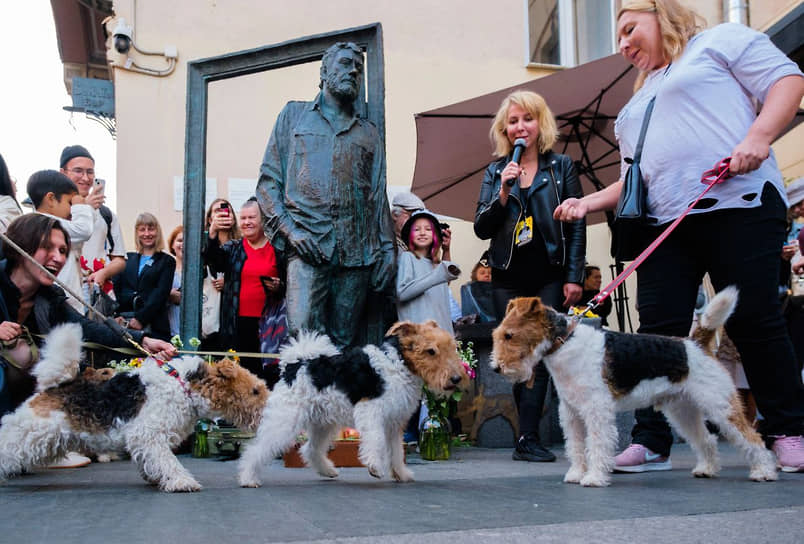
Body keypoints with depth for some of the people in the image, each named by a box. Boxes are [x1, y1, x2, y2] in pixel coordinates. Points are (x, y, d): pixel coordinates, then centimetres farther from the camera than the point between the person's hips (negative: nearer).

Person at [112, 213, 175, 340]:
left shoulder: (166, 261, 10)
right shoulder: (127, 259, 19)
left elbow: (160, 294, -1)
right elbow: (115, 288, 9)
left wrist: (140, 318, -12)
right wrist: (116, 315, -7)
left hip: (152, 325, -2)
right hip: (122, 323, 2)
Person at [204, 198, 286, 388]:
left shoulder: (277, 250, 7)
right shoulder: (233, 249, 13)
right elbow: (212, 258, -8)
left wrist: (279, 287, -8)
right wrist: (213, 232, -25)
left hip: (267, 322, -1)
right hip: (239, 322, 2)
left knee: (268, 372, -5)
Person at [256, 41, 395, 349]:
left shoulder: (368, 133, 24)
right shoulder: (295, 114, 17)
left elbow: (379, 196, 19)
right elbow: (268, 180, 10)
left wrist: (388, 250, 6)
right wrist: (289, 228, -6)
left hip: (356, 251, 3)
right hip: (306, 243, -2)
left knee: (345, 343, 0)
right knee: (302, 330, -20)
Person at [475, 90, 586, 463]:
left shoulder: (561, 166, 6)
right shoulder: (496, 172, 11)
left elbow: (577, 224, 3)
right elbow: (482, 229, 5)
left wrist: (574, 277, -4)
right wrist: (503, 194, -11)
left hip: (549, 277, -2)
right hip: (508, 278, 2)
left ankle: (527, 438, -9)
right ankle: (530, 436, 11)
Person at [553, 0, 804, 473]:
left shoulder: (720, 41, 12)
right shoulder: (639, 102, 31)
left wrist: (757, 138, -17)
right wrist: (590, 202, 17)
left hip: (737, 204, -6)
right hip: (664, 222, 6)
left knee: (754, 319, -6)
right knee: (658, 331, -3)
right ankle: (652, 443, 0)